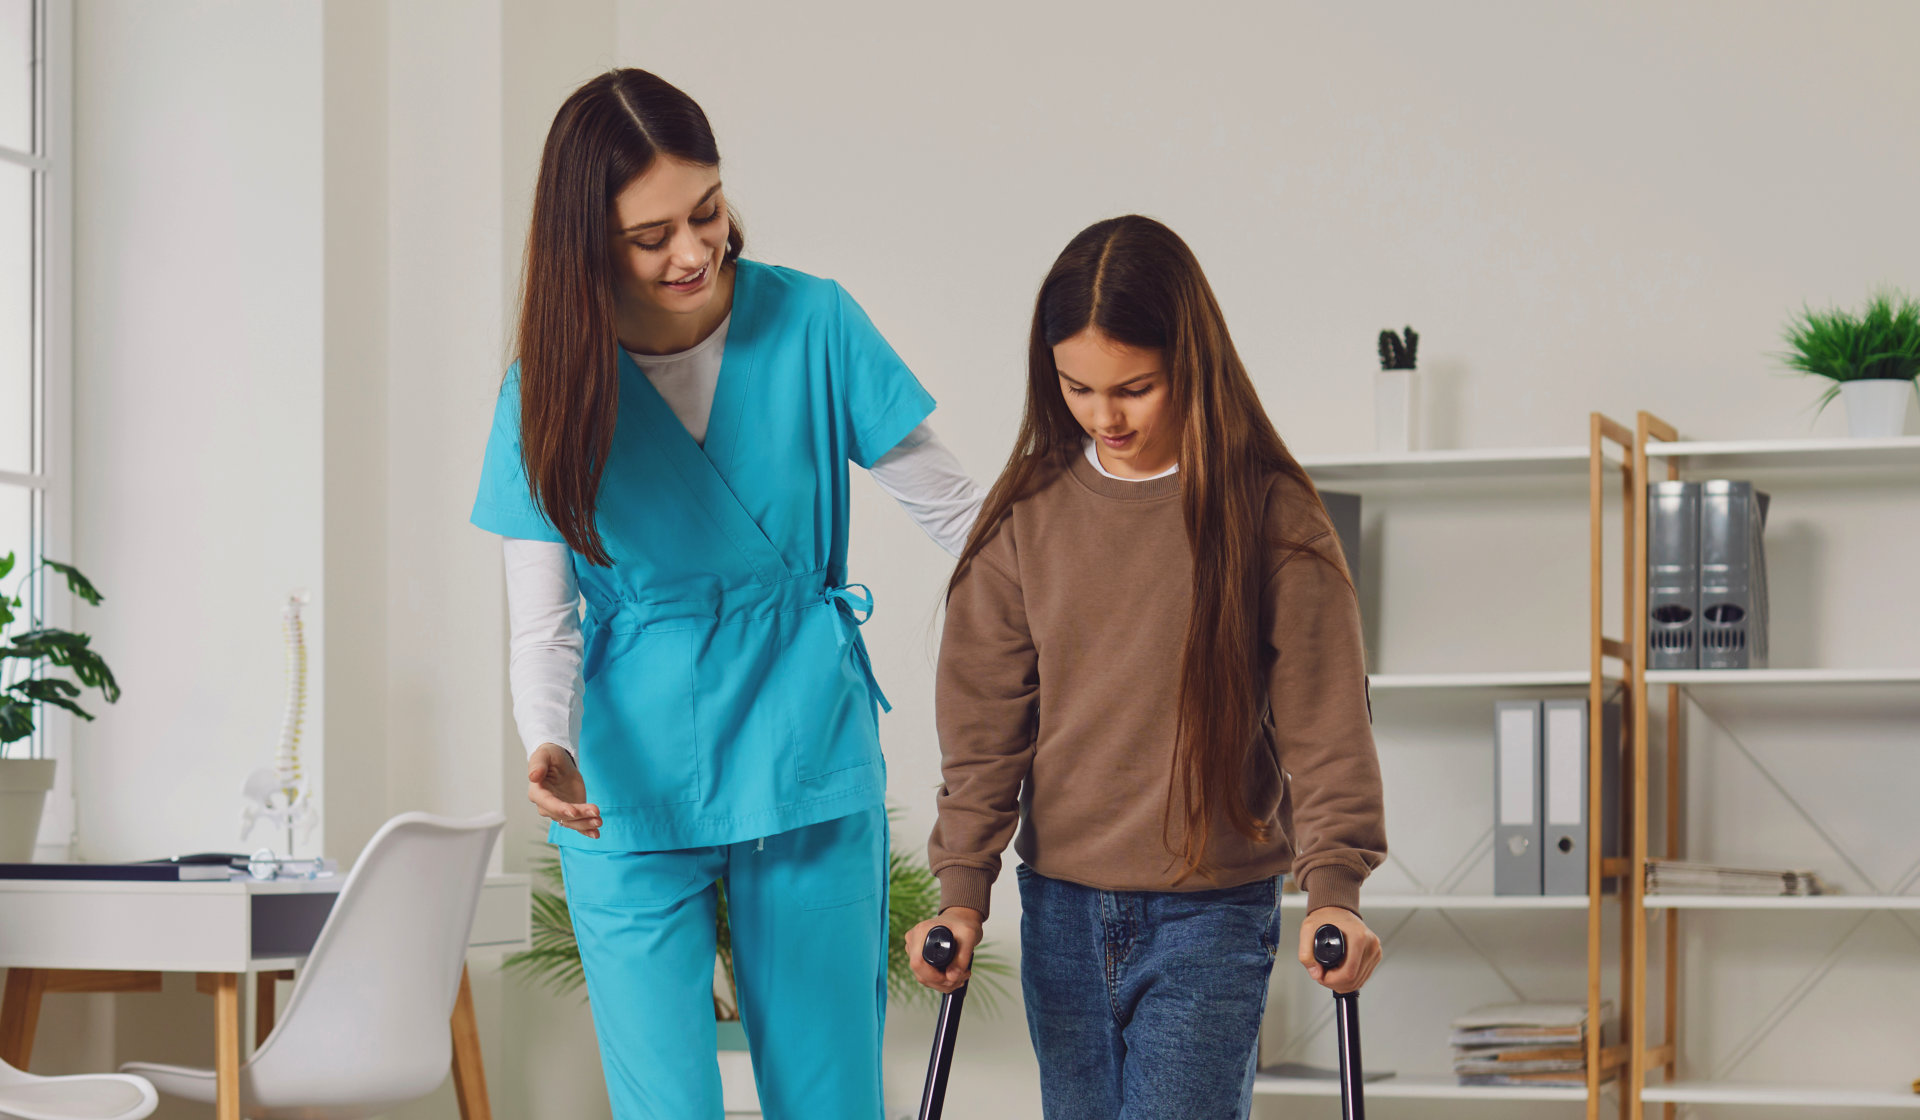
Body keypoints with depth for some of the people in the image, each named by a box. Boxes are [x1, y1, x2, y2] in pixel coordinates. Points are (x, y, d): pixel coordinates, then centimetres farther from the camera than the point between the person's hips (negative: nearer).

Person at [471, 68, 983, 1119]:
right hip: (633, 798, 0)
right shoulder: (553, 387, -5)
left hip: (809, 772, 0)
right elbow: (542, 625, -5)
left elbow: (955, 509, 0)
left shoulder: (809, 323, -7)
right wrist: (551, 748, -25)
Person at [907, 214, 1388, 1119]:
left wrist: (1333, 883, -18)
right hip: (1059, 911, 4)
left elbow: (1323, 714, -7)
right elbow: (984, 717, 5)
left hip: (1212, 917, -3)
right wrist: (962, 885, -3)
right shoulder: (1028, 511, 2)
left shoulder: (1269, 514, -6)